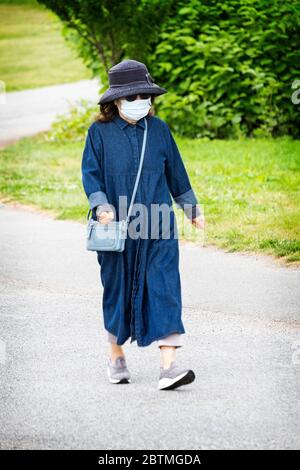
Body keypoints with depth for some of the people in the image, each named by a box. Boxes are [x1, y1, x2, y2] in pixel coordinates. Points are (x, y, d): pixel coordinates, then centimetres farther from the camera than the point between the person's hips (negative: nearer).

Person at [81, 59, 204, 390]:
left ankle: (168, 366, -16)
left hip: (157, 227, 1)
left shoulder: (158, 129, 6)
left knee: (164, 289, -9)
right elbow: (90, 173, -3)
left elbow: (176, 172, 16)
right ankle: (116, 356, 30)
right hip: (117, 227, -1)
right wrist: (101, 206, -19)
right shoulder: (100, 132, -1)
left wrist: (192, 208, 22)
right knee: (118, 289, 9)